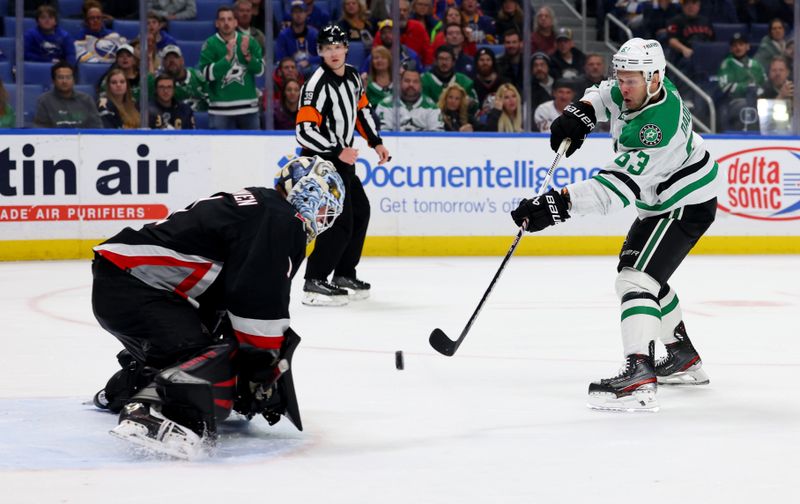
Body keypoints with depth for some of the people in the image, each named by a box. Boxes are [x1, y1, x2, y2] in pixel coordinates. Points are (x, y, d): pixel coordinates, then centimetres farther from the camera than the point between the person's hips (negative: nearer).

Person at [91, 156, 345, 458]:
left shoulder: (258, 205, 22)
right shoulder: (281, 221, -10)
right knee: (217, 360, -23)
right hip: (132, 289, -11)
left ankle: (121, 392, 55)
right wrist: (267, 372, -7)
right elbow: (260, 305, -17)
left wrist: (262, 365, 24)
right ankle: (148, 414, -44)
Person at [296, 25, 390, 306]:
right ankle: (313, 283, -14)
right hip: (321, 160, -9)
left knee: (360, 213, 17)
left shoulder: (352, 76, 4)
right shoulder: (317, 85, -23)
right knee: (341, 222, -16)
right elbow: (304, 131, -28)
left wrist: (376, 142, 15)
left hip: (343, 157, 9)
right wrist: (337, 152, -28)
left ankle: (344, 275, 26)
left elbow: (362, 108, 21)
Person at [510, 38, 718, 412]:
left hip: (686, 205, -11)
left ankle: (639, 377, -37)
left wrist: (559, 204, -47)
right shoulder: (639, 90, -7)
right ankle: (684, 359, 39)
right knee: (647, 274, 24)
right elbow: (606, 94, 18)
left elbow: (618, 186, -41)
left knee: (635, 277, -24)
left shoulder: (658, 124, -35)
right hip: (661, 200, 11)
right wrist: (580, 114, -3)